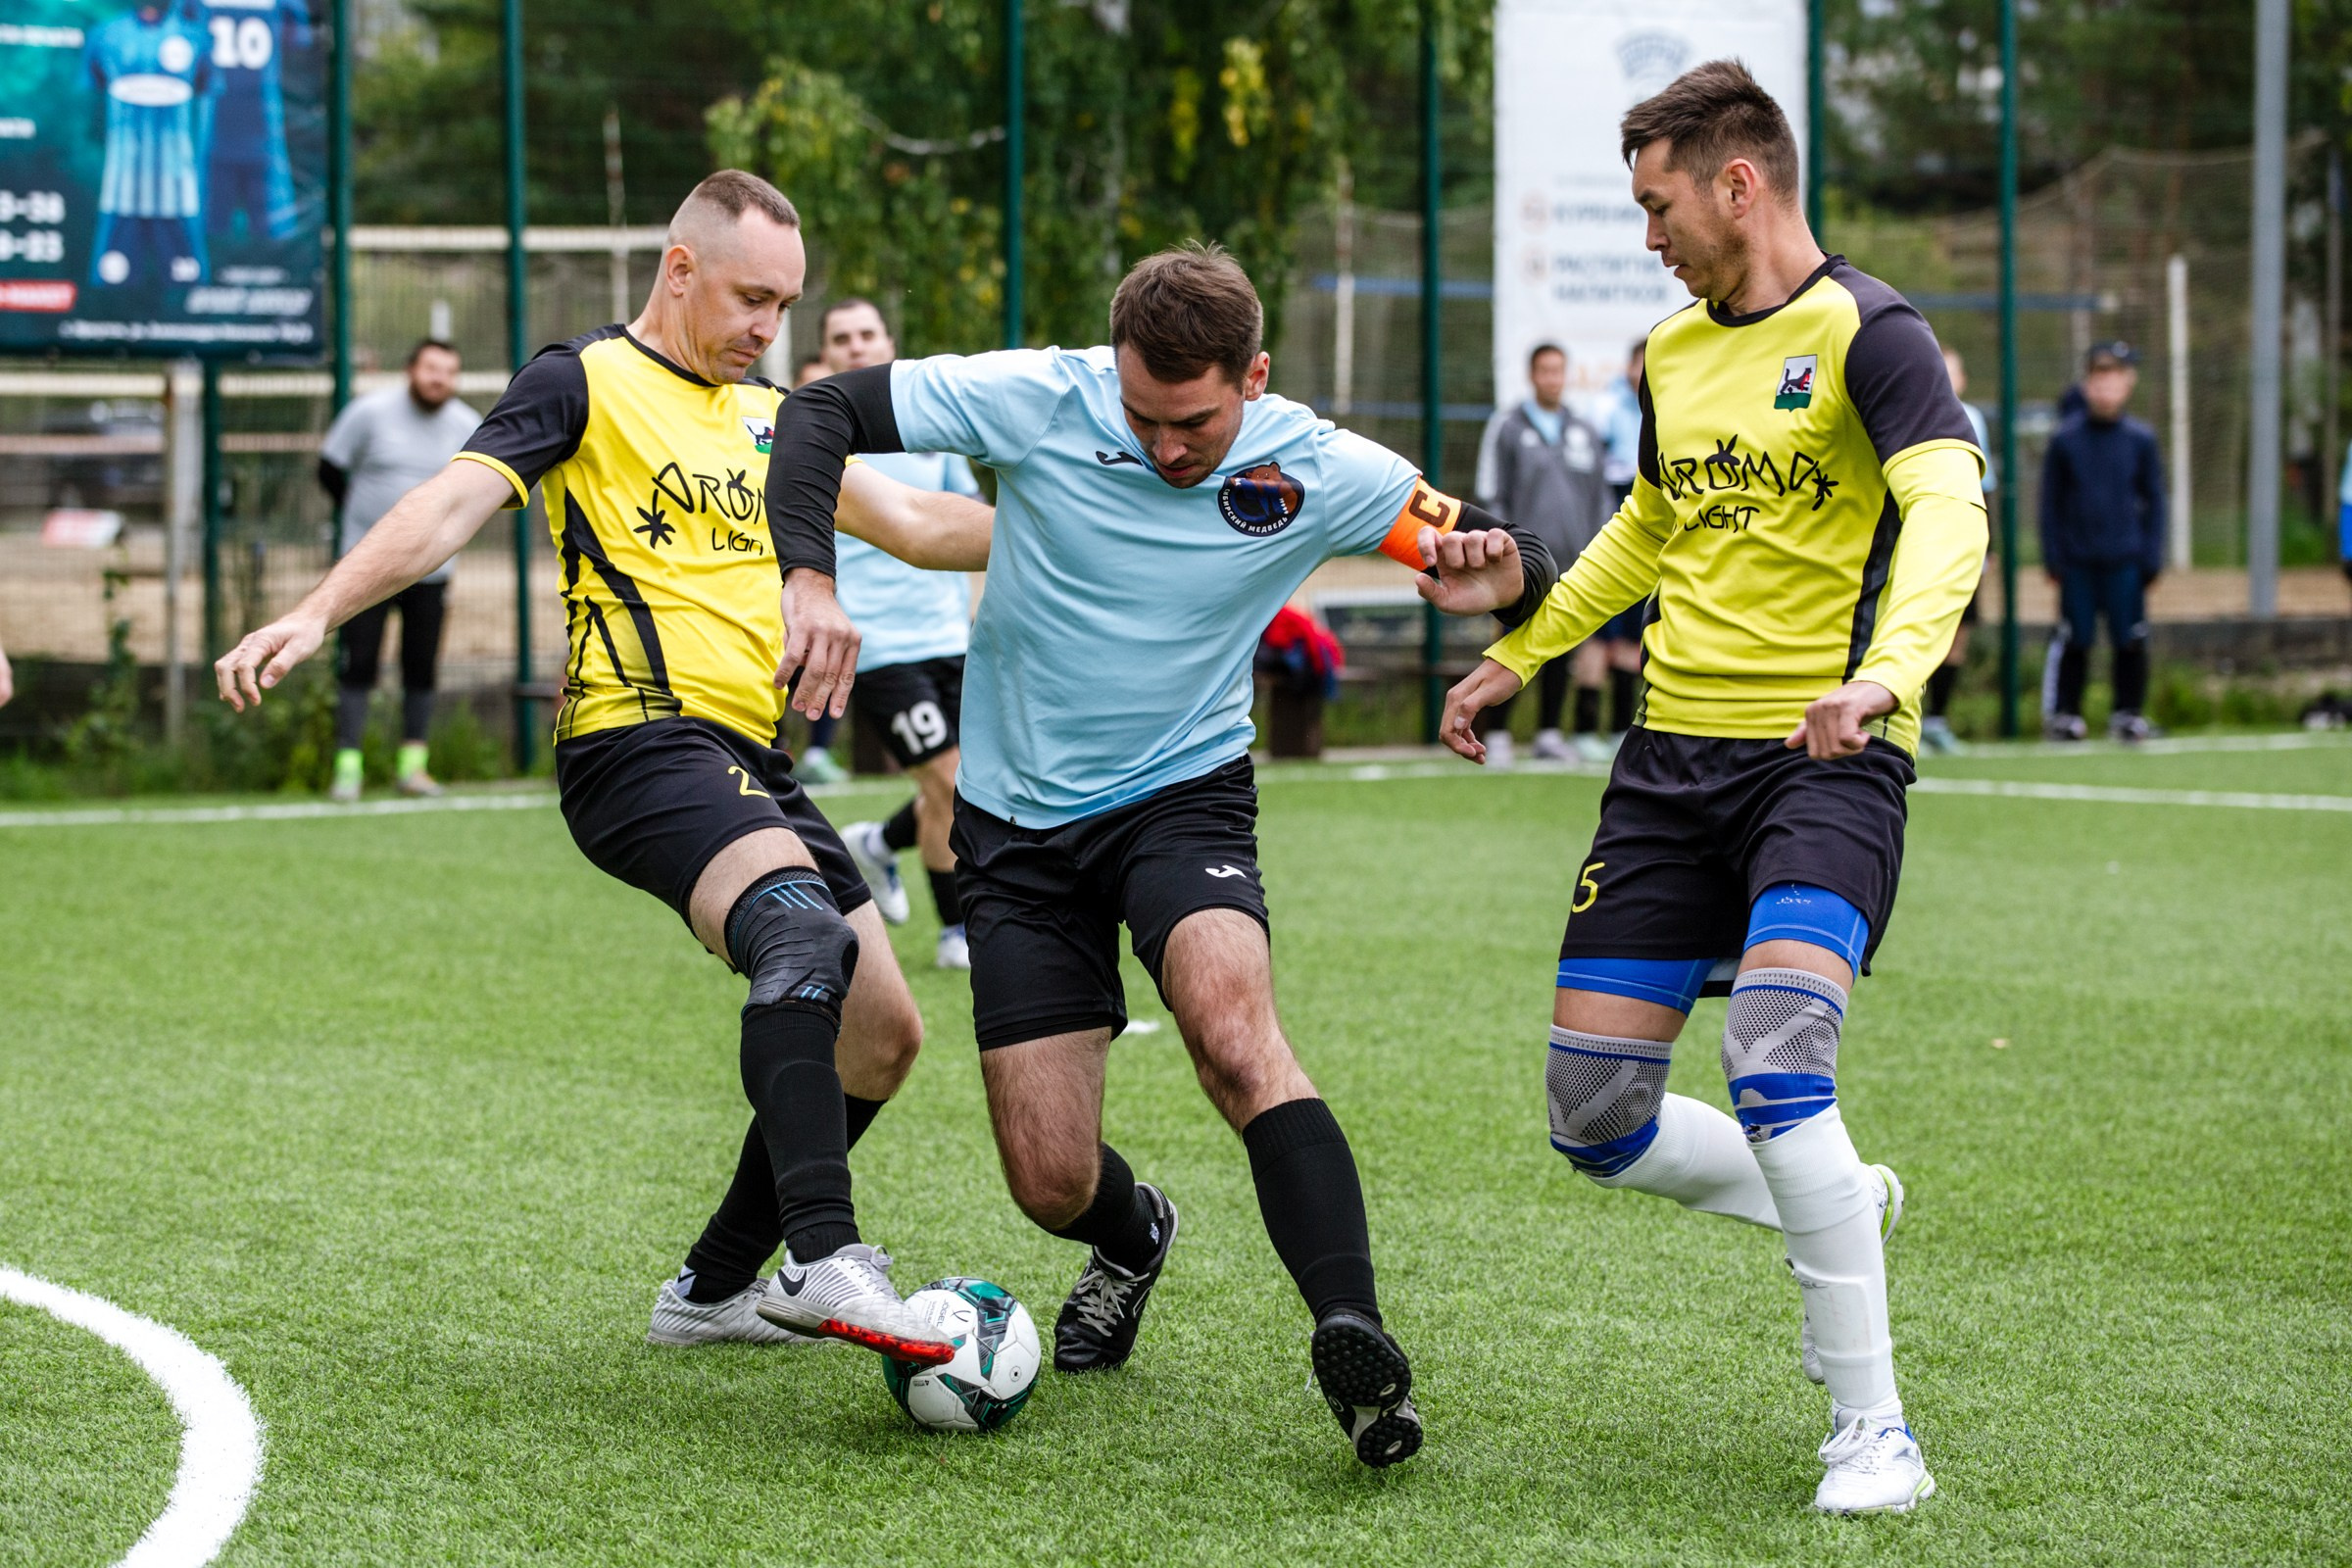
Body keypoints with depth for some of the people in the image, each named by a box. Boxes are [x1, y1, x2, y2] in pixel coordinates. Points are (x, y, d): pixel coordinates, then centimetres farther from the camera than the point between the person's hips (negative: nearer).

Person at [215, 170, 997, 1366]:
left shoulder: (768, 416, 23)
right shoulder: (587, 383, 2)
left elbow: (918, 522, 26)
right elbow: (454, 503, -9)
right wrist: (315, 615, -23)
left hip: (751, 761, 9)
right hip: (639, 737, -9)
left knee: (881, 1032, 8)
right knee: (802, 923, -34)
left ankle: (713, 1290, 21)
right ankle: (824, 1258, -44)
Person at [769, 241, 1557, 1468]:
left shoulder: (1311, 471, -12)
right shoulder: (1038, 402, -16)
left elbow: (1495, 559, -3)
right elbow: (824, 412, -8)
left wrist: (1496, 576, -28)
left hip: (1184, 793, -1)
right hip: (1019, 823, 1)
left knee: (1232, 1025, -34)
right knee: (1052, 1184, -2)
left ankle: (1352, 1337, -39)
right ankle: (1134, 1241, 37)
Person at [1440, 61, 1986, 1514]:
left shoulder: (1867, 331, -9)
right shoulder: (1673, 351, 14)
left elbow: (1949, 510, -25)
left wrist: (1886, 671, -41)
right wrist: (1518, 654, 32)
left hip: (1824, 764, -7)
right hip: (1672, 757, 7)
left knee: (1773, 1070, -26)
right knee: (1595, 1114, 2)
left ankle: (1874, 1432, -14)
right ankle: (1840, 1206, 30)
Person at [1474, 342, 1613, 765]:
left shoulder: (1584, 433, 16)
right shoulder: (1506, 428, 5)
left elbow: (1601, 498, 20)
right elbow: (1490, 497, 2)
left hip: (1574, 562, 4)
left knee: (1561, 651, 5)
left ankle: (1549, 734, 12)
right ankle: (1497, 735, -4)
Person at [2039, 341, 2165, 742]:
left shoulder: (2141, 439, 3)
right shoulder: (2065, 439, 0)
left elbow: (2153, 500, 8)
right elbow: (2051, 502, 5)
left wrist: (2151, 557, 3)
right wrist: (2053, 556, 0)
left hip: (2126, 562, 0)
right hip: (2077, 560, 0)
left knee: (2130, 640, 2)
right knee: (2075, 640, 3)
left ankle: (2129, 712, 14)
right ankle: (2065, 713, 13)